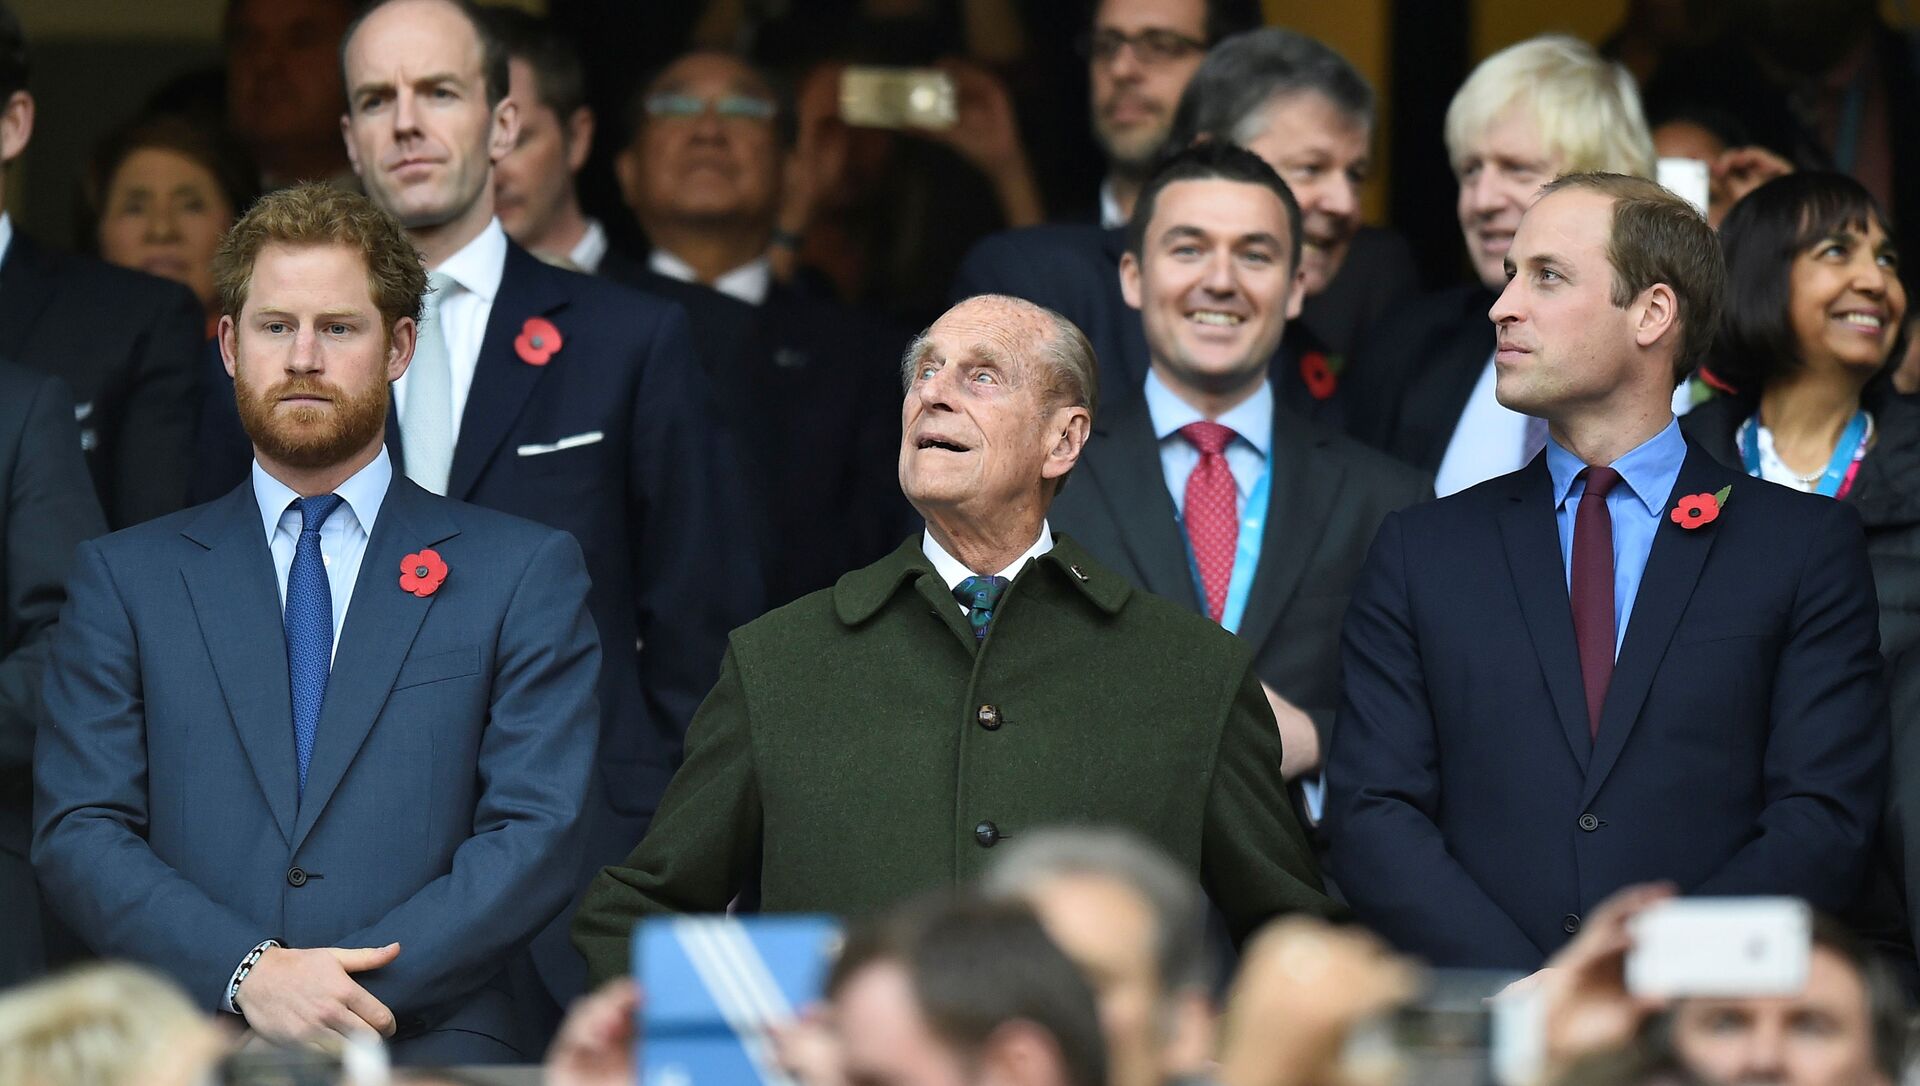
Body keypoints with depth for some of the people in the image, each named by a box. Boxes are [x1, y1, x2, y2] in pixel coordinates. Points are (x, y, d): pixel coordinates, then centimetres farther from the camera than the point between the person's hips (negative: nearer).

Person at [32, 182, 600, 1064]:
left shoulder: (526, 573, 13)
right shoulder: (124, 579, 17)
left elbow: (539, 834, 4)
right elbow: (77, 834, 8)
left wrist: (349, 988, -8)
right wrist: (246, 973, -9)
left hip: (435, 1051, -1)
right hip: (185, 1056, 1)